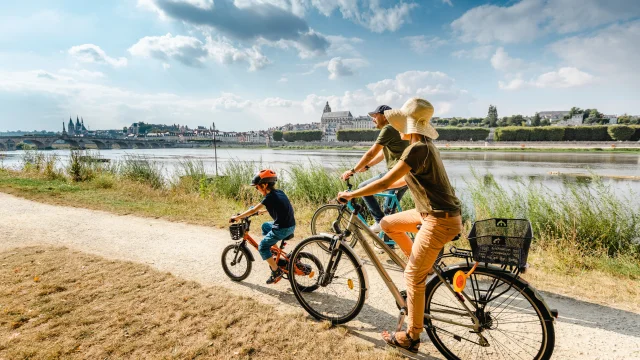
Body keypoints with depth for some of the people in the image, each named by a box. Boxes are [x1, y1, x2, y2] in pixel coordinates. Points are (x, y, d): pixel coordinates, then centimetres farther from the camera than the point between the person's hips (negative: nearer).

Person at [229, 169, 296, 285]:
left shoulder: (269, 197, -13)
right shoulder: (279, 192, 10)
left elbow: (253, 210, -11)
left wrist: (237, 217, -2)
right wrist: (262, 210, 32)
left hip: (282, 228, -9)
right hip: (291, 225, 9)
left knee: (262, 247, 6)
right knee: (265, 226, 29)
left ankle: (276, 272, 9)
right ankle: (271, 255, 30)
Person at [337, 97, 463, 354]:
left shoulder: (417, 149, -20)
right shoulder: (425, 145, 10)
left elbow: (385, 182, -22)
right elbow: (406, 179, 21)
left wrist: (351, 194, -10)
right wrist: (371, 188, 23)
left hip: (440, 220, -9)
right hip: (432, 212, 9)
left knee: (413, 276, 0)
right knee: (387, 223, 16)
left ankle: (411, 338, 18)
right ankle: (423, 265, 24)